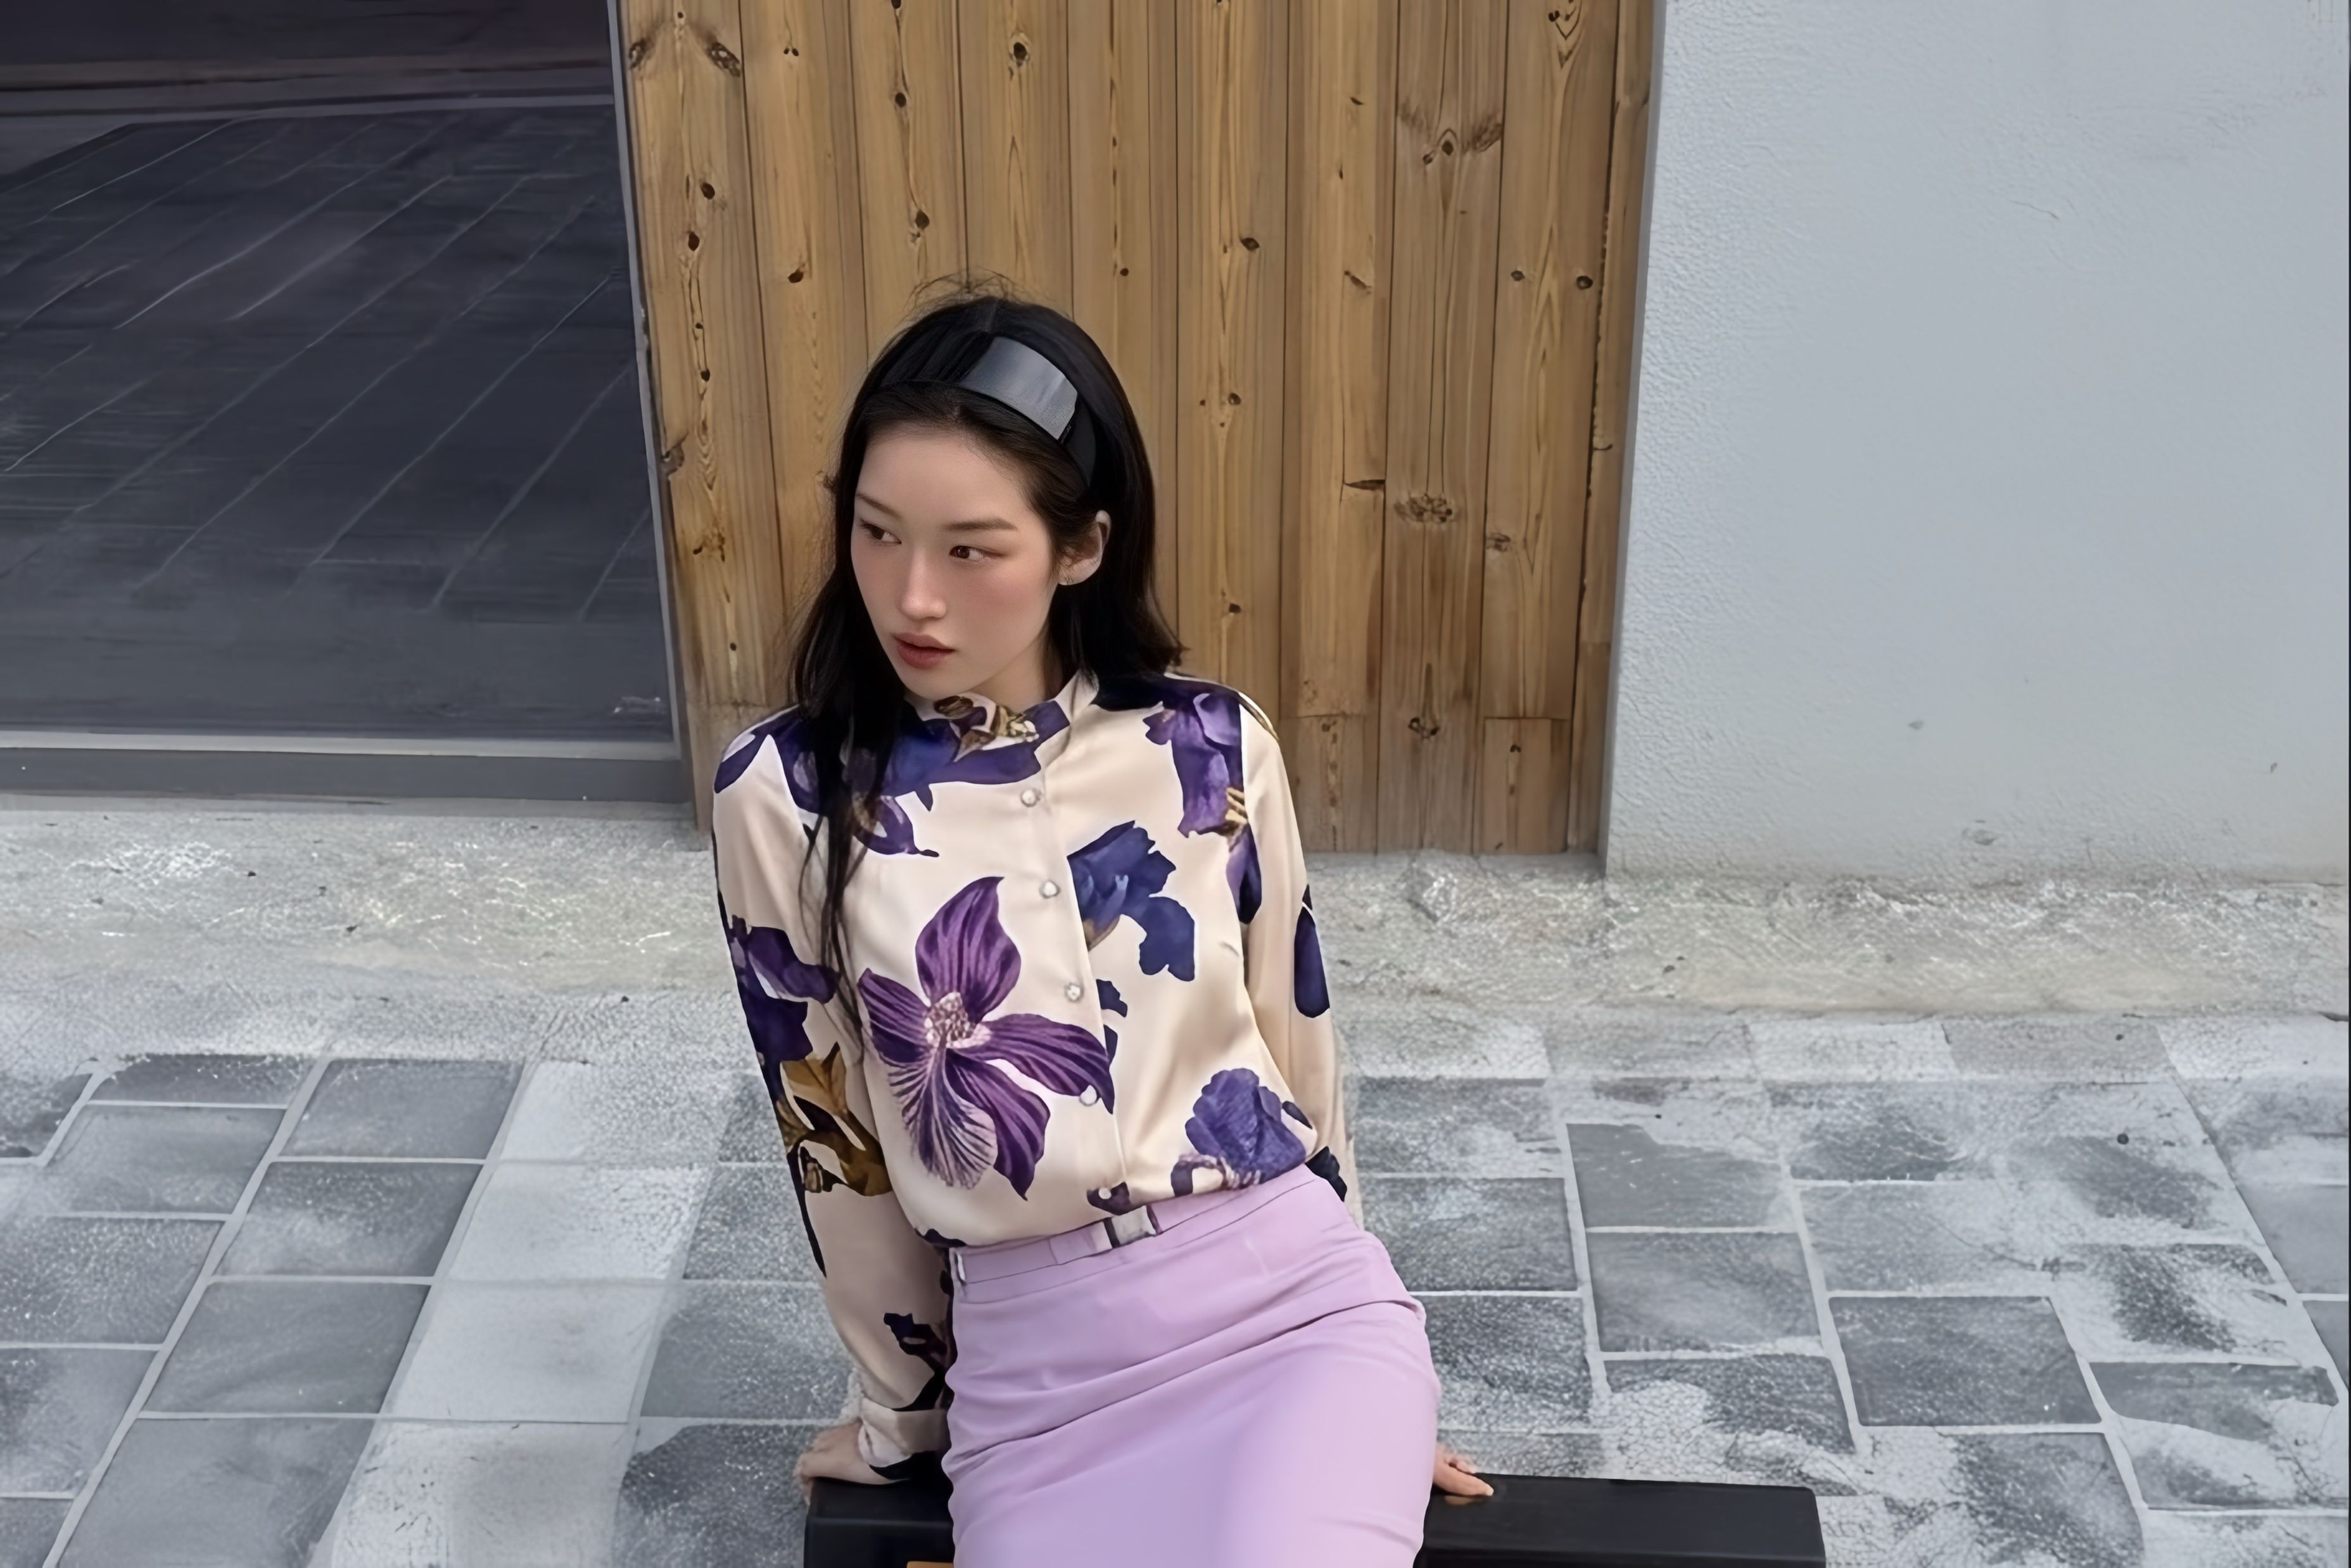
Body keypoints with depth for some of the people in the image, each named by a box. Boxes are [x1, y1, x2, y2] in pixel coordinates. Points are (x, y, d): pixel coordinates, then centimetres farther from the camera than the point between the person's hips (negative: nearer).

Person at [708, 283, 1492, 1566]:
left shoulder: (1212, 748, -1)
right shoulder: (783, 797, -5)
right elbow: (826, 1131, 4)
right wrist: (906, 1413, 14)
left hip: (1298, 1300, 1)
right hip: (1035, 1366, 0)